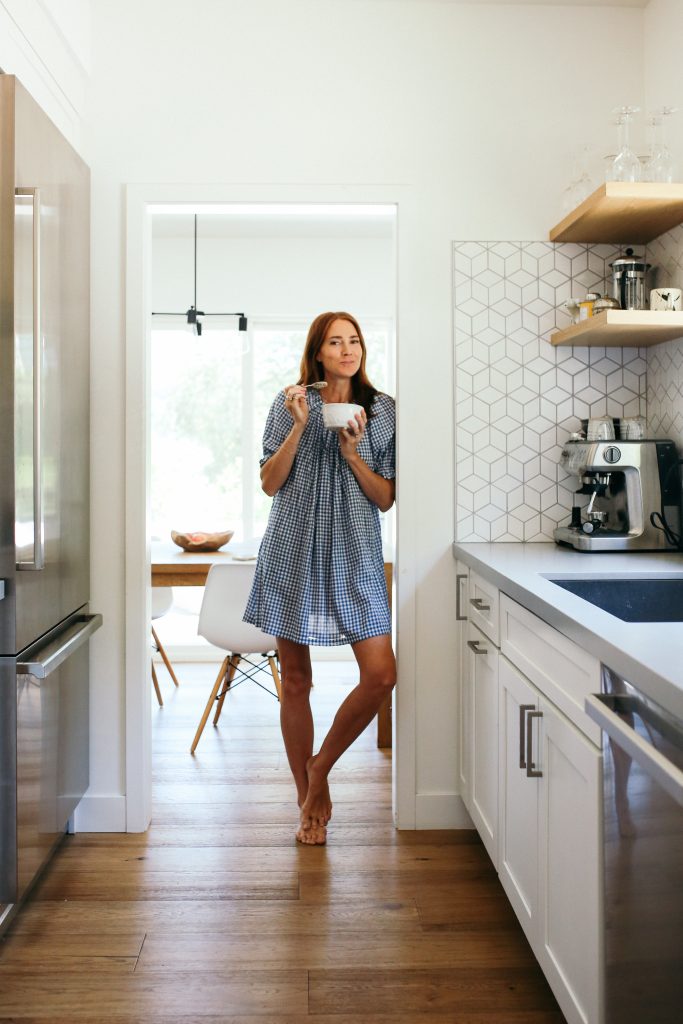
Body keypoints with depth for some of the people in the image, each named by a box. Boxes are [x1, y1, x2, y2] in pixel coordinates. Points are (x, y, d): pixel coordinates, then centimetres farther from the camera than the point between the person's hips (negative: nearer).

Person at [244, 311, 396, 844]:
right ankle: (309, 800, 23)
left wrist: (352, 452, -11)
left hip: (354, 554, 1)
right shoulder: (289, 404, 5)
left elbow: (386, 498, 4)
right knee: (296, 681, 5)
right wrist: (300, 426, -10)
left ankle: (321, 767, 16)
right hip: (294, 552, -1)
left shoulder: (383, 410, 6)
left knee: (381, 674, -9)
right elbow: (270, 483, 0)